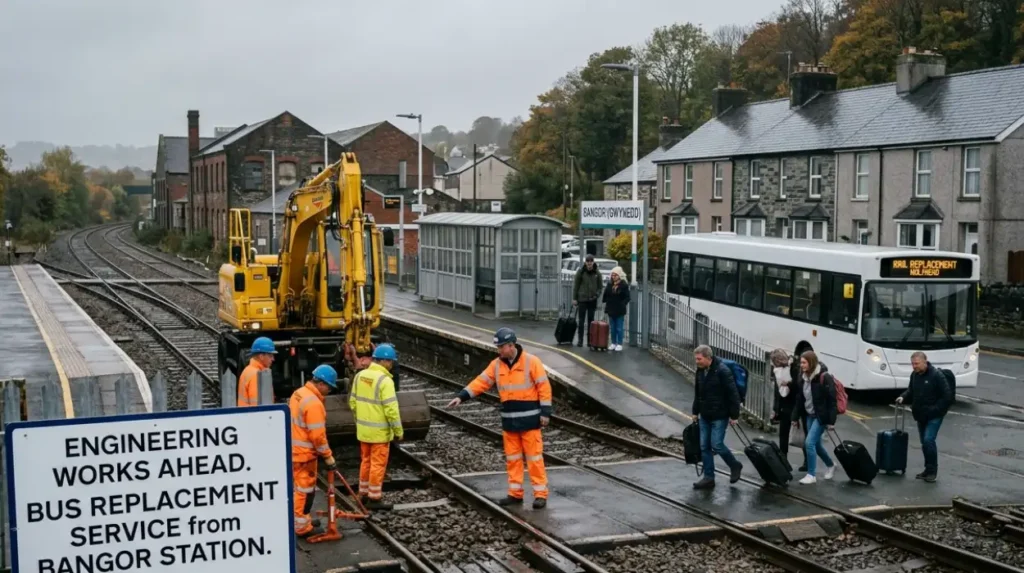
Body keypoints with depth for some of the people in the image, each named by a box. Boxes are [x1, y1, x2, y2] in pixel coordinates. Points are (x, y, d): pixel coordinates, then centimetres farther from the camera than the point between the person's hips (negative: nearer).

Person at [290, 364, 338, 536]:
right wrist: (328, 456, -13)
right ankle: (302, 526, 8)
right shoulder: (314, 403, -24)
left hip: (294, 449, 10)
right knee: (306, 488, 1)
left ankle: (302, 519, 32)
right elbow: (317, 435, -24)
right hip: (304, 452, -10)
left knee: (300, 486, 20)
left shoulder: (299, 393, 6)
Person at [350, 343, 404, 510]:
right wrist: (398, 430, -12)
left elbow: (353, 402, 11)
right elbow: (391, 409, -22)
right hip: (379, 431, -7)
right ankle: (374, 498, 7)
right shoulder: (385, 380, -20)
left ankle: (364, 494, 26)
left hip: (363, 429, 8)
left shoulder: (360, 376, 3)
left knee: (366, 461, 18)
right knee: (378, 464, 2)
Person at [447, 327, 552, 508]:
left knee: (534, 457, -1)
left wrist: (545, 412, -13)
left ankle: (540, 494, 4)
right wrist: (461, 397, -7)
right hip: (509, 420, 5)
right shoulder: (497, 365, 4)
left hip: (529, 419, -5)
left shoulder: (531, 362, -11)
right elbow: (481, 382, 3)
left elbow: (544, 387, -10)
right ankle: (515, 493, 19)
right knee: (512, 458, 10)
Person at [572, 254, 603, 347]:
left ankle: (590, 340, 13)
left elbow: (600, 286, 9)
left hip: (592, 300, 2)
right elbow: (576, 285, -1)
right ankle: (580, 340, 5)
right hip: (582, 299, -2)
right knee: (581, 320, 0)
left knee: (591, 320, 7)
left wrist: (597, 294, -7)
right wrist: (574, 298, -4)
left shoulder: (597, 273, 1)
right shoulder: (580, 271, -3)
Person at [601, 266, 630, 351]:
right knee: (613, 328, 12)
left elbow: (627, 297, -10)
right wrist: (604, 301, 4)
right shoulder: (609, 284, 6)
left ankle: (619, 344, 7)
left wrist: (623, 304, -20)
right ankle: (613, 343, 21)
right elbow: (605, 296, 15)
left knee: (619, 328, 1)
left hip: (619, 310, -5)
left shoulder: (624, 285, -8)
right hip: (611, 309, 5)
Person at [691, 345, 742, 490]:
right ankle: (708, 478, 12)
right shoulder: (700, 371, 5)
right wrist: (695, 412, 19)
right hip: (705, 416, 7)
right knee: (704, 446, 5)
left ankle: (735, 466, 16)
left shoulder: (722, 371, -19)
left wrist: (734, 415, -17)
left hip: (720, 416, -7)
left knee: (716, 445, -9)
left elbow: (733, 394, -17)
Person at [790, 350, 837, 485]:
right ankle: (830, 465, 40)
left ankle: (811, 475, -1)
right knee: (816, 444, 16)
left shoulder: (824, 377, -18)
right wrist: (795, 417, 8)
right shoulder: (802, 377, 3)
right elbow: (799, 398, 10)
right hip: (809, 415, 8)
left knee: (809, 442, -12)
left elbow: (832, 400, -18)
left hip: (821, 416, -8)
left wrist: (831, 421, -20)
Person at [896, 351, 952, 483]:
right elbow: (911, 391, 19)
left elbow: (947, 396, -16)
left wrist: (935, 409, -18)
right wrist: (903, 397, -1)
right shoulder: (914, 375, 5)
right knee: (924, 442, 12)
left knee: (928, 440, -16)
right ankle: (928, 469, 22)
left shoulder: (936, 375, -16)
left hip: (934, 416, -7)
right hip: (921, 416, 7)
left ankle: (932, 471, -6)